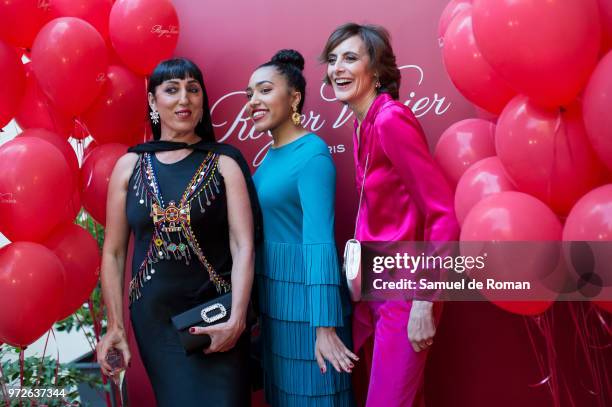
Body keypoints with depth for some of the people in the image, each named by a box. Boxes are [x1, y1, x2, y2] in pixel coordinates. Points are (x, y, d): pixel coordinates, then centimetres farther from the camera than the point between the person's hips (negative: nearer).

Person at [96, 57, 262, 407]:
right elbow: (113, 253, 5)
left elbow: (244, 246, -11)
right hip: (154, 318, 2)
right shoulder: (129, 165, 2)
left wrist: (237, 319, -21)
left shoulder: (225, 163, -3)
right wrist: (115, 325, -1)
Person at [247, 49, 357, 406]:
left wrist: (325, 326, -26)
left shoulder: (312, 153, -16)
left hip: (304, 296, -8)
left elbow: (320, 240, -23)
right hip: (274, 298, 8)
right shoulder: (272, 155, 9)